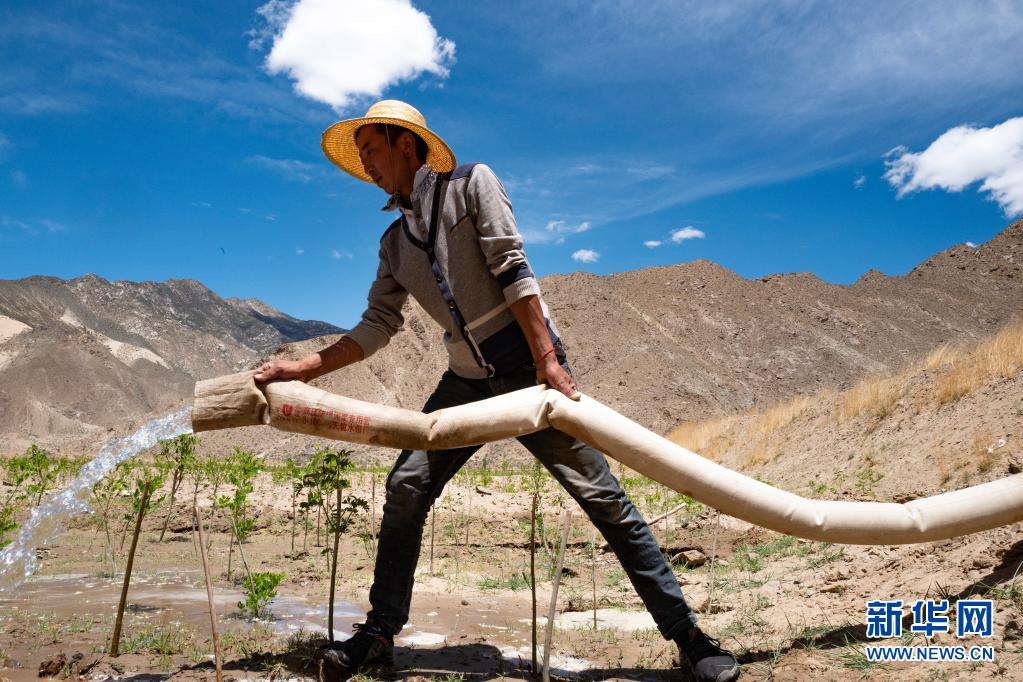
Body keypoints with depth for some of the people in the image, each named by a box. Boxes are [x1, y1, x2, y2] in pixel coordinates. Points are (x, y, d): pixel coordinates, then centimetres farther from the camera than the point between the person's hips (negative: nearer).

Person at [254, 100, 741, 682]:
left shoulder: (471, 183, -1)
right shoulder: (394, 241, 16)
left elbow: (512, 270, -11)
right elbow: (377, 326, 13)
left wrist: (547, 359, -18)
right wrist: (304, 368, 5)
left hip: (528, 365, -6)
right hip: (467, 380, 6)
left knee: (601, 494, -6)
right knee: (406, 488, -3)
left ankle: (686, 634, 4)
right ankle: (381, 632, 12)